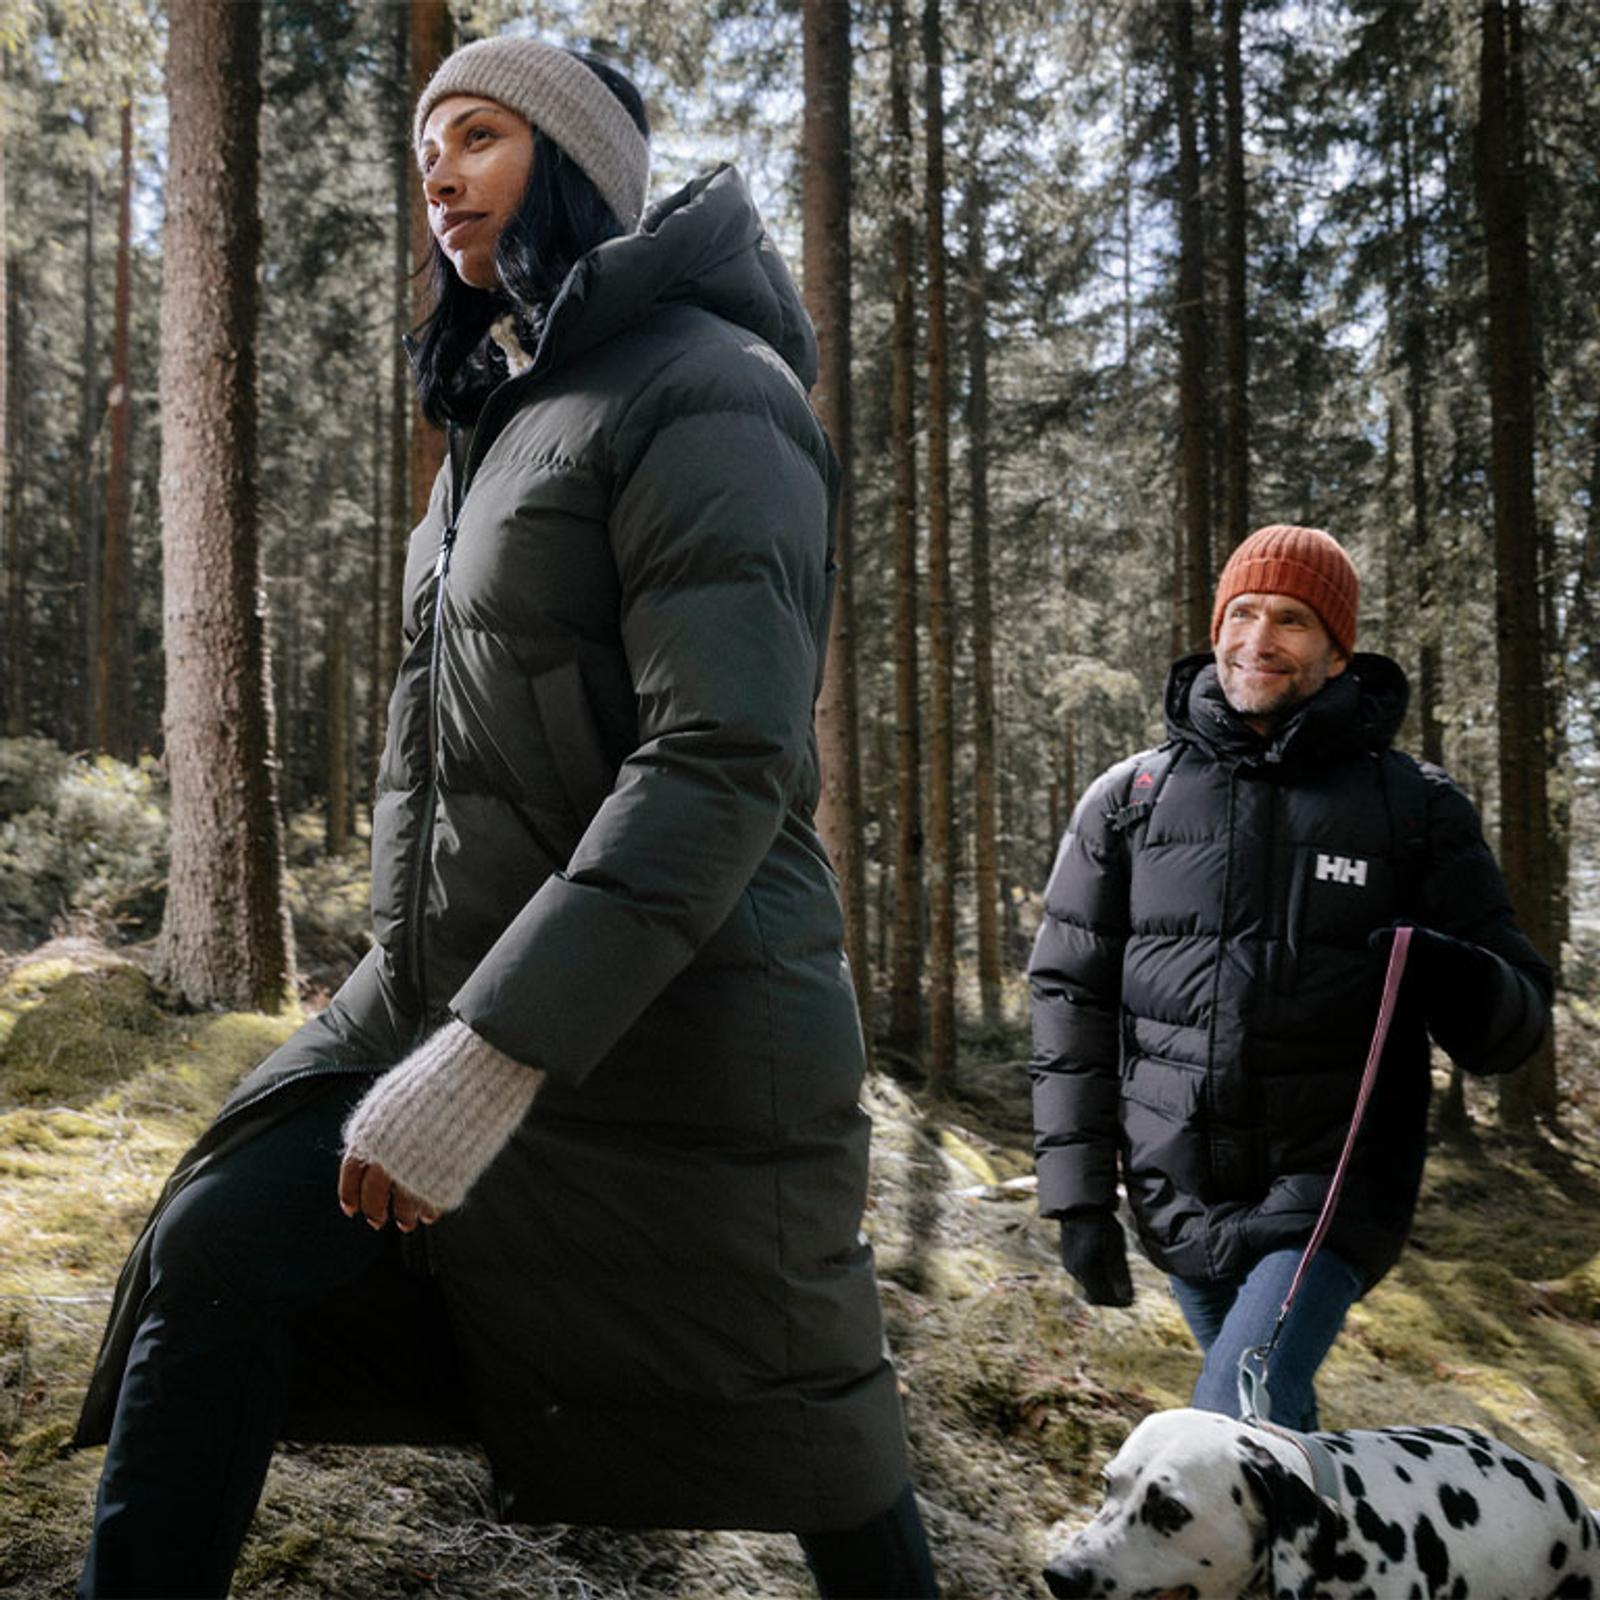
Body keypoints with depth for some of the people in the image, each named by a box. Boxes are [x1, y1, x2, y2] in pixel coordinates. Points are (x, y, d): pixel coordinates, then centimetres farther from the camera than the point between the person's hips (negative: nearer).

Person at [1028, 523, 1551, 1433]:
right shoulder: (1129, 801, 4)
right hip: (1181, 1202, 3)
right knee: (1274, 1425, 16)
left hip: (1334, 1192, -3)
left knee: (1236, 1425, -18)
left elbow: (1519, 1021, 1)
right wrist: (1078, 1192, 1)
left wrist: (1463, 988, -24)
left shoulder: (1415, 806, 1)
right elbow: (1073, 1000, 6)